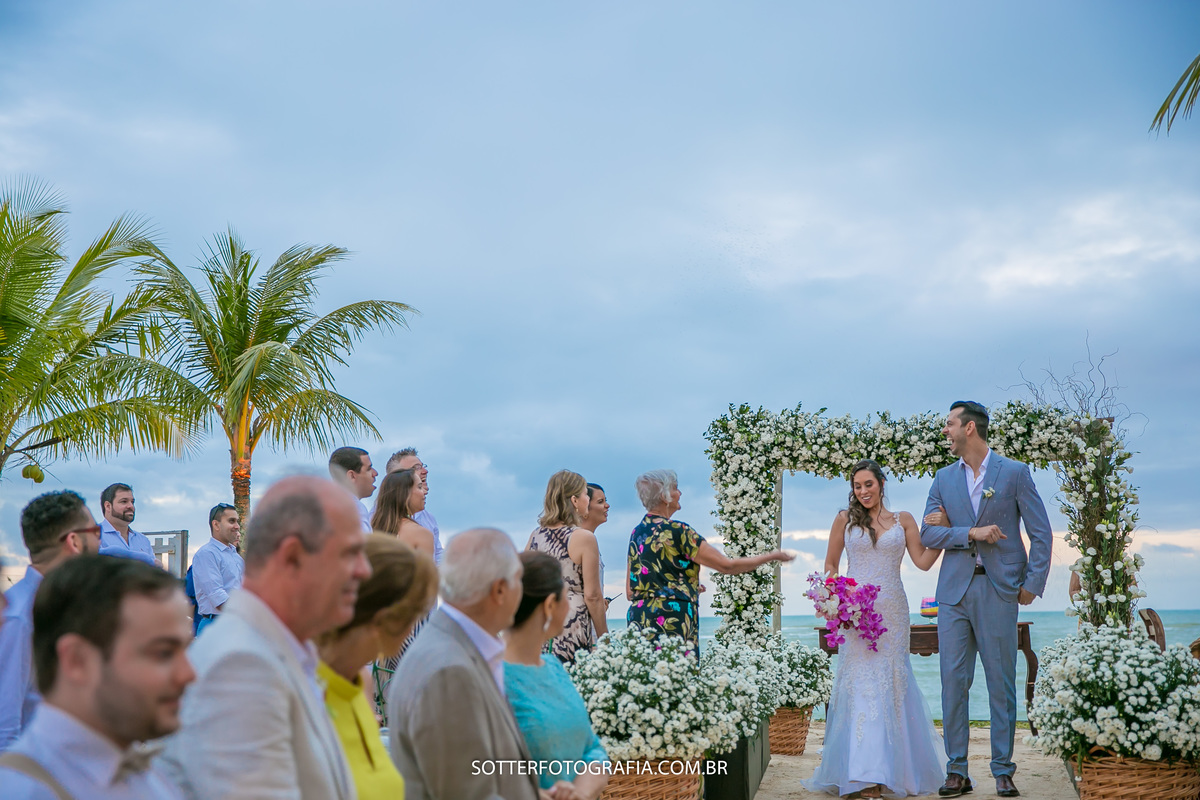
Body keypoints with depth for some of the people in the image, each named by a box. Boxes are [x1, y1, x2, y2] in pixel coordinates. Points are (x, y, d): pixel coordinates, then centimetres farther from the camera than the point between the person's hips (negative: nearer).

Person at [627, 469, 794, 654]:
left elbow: (630, 592, 14)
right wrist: (773, 556, 1)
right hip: (671, 621, -8)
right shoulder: (677, 531, -11)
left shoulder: (637, 533, 12)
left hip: (639, 619, 8)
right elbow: (727, 566, -9)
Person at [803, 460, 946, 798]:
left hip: (892, 612, 1)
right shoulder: (845, 519, 7)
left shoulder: (903, 520, 8)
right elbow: (830, 564, 11)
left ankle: (891, 769, 14)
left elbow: (923, 561, 4)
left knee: (890, 681, 3)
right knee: (859, 683, -4)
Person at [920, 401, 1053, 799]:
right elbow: (927, 533, 5)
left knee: (1002, 684, 2)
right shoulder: (944, 478, 11)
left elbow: (1041, 533, 2)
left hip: (998, 590, -3)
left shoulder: (1014, 472, 2)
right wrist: (970, 533, -10)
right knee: (953, 681, 2)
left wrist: (1033, 583, -5)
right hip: (954, 591, 3)